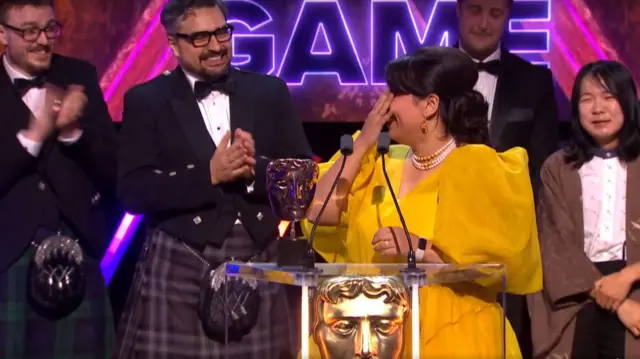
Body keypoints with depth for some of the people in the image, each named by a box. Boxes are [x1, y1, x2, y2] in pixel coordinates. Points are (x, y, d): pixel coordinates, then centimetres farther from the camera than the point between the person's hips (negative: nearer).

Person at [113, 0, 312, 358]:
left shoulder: (270, 92, 9)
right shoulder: (146, 101, 3)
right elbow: (133, 192, -6)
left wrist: (255, 168, -13)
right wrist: (209, 174, -15)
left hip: (259, 266, 2)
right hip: (181, 269, -2)